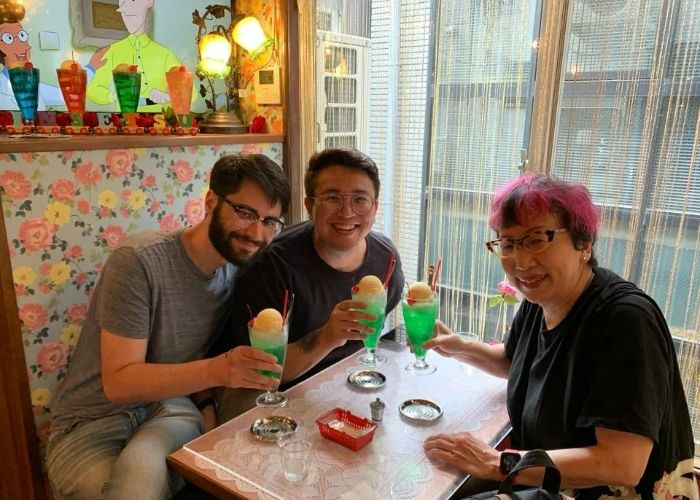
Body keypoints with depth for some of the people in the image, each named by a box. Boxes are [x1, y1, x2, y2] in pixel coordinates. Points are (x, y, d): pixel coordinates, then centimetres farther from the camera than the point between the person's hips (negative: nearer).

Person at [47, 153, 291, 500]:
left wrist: (208, 405, -13)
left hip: (169, 406, 3)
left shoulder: (239, 272, -2)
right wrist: (218, 371, -34)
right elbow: (118, 382, -22)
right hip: (93, 423, -3)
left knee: (141, 469, -29)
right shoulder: (140, 260, -20)